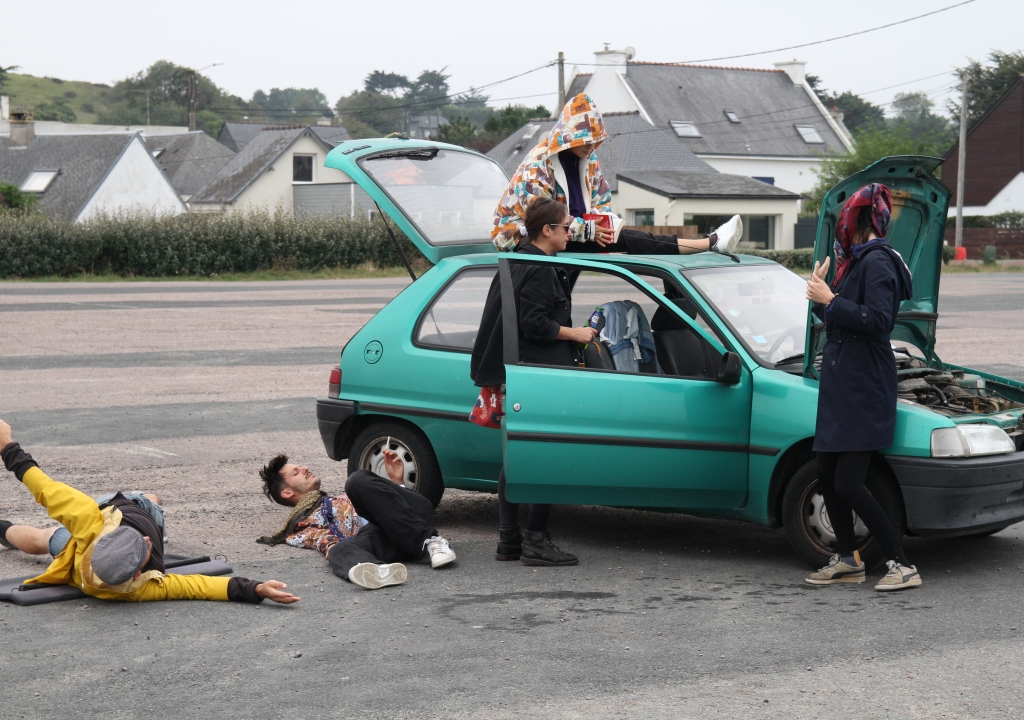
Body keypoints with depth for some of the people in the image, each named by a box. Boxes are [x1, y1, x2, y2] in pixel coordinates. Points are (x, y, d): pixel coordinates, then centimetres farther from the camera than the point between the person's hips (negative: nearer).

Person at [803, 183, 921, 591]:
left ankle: (902, 566, -6)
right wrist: (821, 294, 8)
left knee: (848, 484, -12)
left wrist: (831, 300, -20)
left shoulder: (876, 261, -14)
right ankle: (848, 561, 22)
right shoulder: (855, 261, 16)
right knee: (826, 474, 12)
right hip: (840, 385, 10)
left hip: (865, 389, -10)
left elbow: (878, 320, -25)